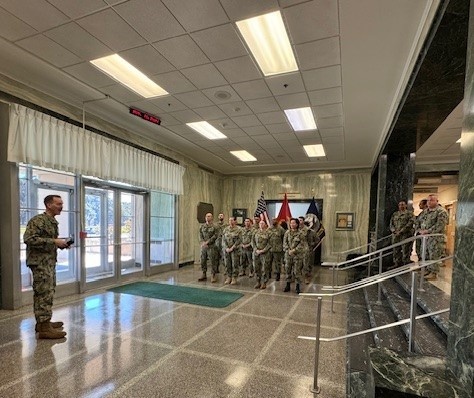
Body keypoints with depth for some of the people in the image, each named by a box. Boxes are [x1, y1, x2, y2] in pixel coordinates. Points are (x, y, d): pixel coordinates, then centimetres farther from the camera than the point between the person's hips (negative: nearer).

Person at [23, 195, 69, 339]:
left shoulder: (53, 221, 15)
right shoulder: (38, 220, -14)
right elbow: (29, 239, -24)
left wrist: (61, 243, 6)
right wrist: (54, 241, -24)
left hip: (49, 262, 10)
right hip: (40, 262, -10)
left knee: (45, 293, 15)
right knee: (45, 293, -8)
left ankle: (42, 322, 26)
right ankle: (44, 327, -3)